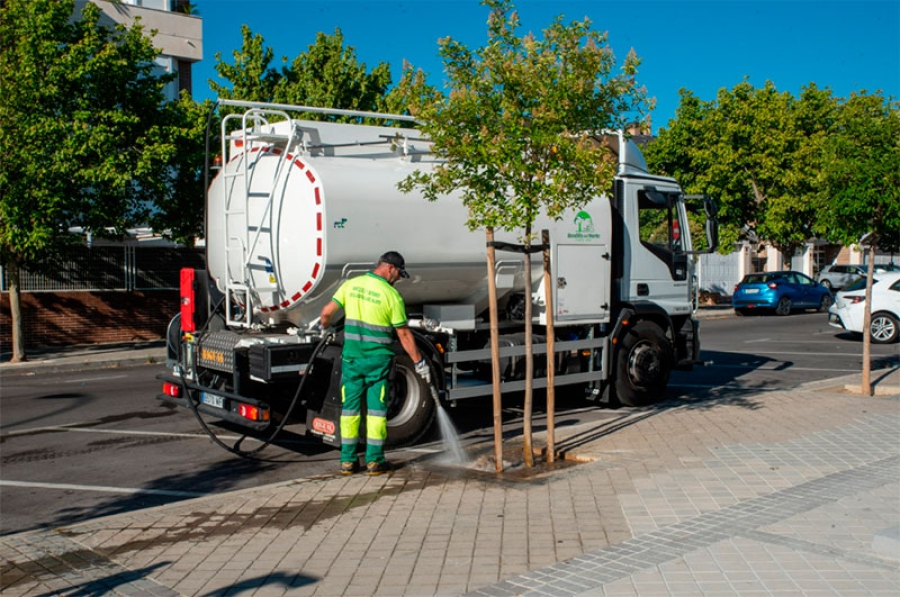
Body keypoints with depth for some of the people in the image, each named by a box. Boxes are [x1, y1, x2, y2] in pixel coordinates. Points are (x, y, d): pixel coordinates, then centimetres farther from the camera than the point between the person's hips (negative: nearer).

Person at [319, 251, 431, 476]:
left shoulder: (351, 284, 1)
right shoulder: (391, 294, -10)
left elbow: (327, 312, 1)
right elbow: (403, 334, -8)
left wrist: (323, 326, 24)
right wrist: (419, 362, 0)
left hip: (351, 356, 3)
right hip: (378, 359, -3)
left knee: (350, 407, 10)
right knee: (376, 408, 5)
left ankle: (348, 460, 13)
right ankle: (374, 461, 8)